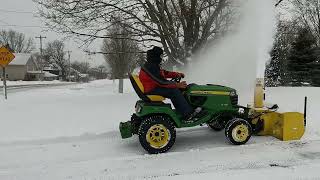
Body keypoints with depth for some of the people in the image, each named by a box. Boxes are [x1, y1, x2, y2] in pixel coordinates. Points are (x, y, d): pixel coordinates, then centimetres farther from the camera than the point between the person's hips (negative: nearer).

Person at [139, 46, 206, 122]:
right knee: (174, 91, -23)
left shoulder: (154, 65, 15)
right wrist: (178, 85, -20)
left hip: (155, 87, 11)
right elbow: (162, 82, -25)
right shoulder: (150, 68, -20)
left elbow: (165, 73, 18)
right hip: (151, 91, -11)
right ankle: (188, 115, -24)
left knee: (176, 90, 5)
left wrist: (177, 74, 3)